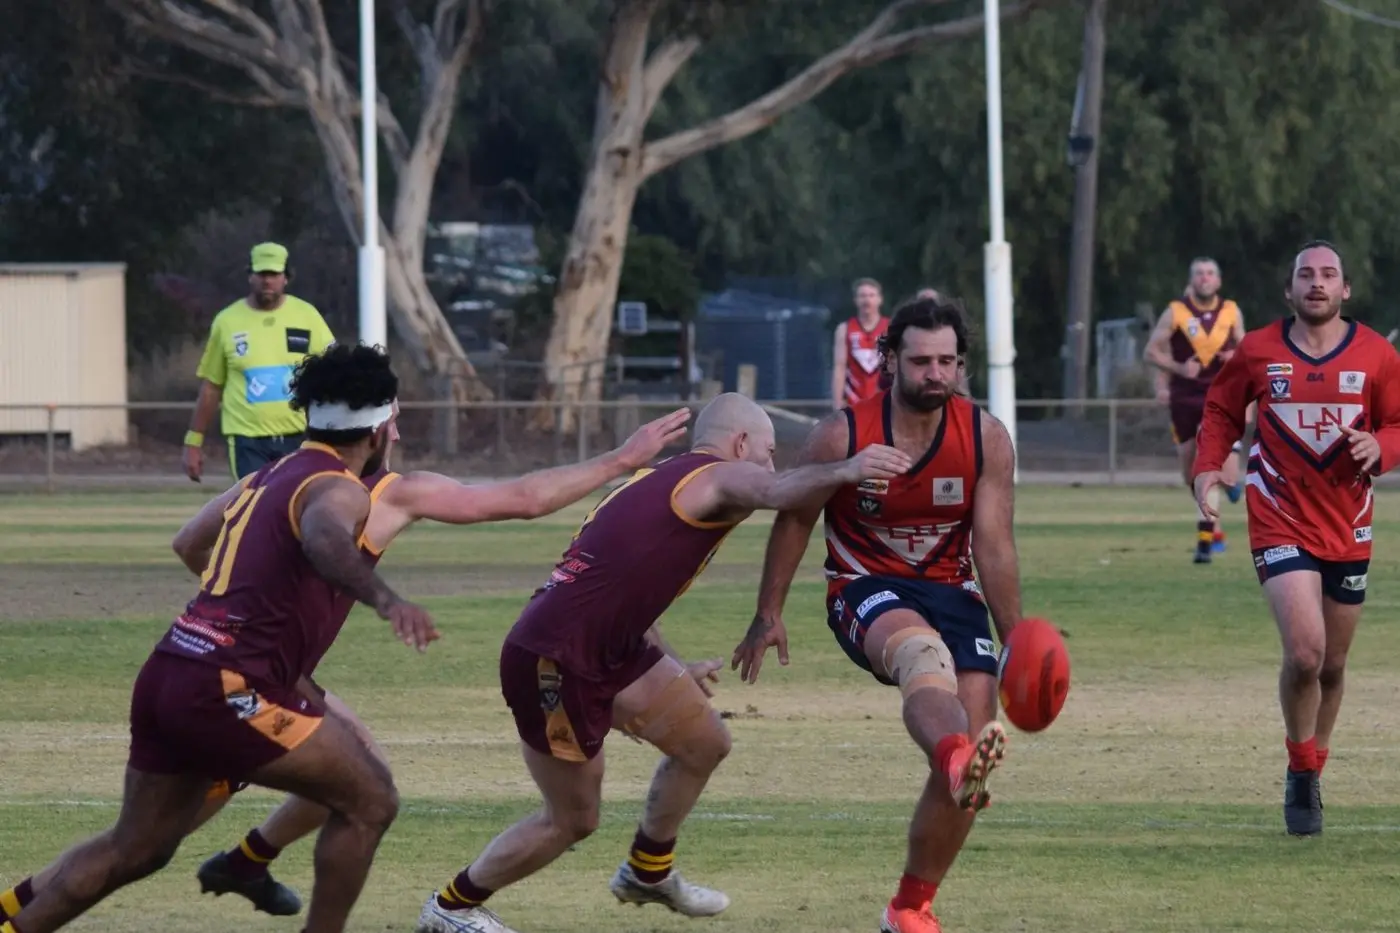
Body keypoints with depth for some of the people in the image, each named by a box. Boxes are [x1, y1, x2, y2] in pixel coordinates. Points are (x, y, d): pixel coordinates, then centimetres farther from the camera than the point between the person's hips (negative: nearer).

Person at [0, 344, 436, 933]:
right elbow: (325, 540, -32)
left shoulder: (267, 478, 19)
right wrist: (384, 599, -51)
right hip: (228, 692, -9)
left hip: (166, 678, 9)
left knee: (135, 850, 19)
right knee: (370, 802, 3)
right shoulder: (338, 490, -7)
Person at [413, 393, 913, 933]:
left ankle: (647, 873, 35)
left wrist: (675, 672, 36)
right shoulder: (719, 478, -11)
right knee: (574, 821, 5)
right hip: (553, 664, -10)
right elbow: (775, 492, -35)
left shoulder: (658, 481, 19)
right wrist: (844, 472, -53)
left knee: (706, 745, 16)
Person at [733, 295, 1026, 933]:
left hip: (953, 591, 3)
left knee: (965, 776, -8)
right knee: (923, 651, -41)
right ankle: (958, 756, -75)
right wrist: (769, 615, 5)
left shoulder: (987, 439, -7)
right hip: (866, 590, -3)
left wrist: (1016, 642, -8)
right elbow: (794, 520, 2)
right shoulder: (842, 436, -11)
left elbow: (994, 547, -7)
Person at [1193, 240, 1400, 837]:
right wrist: (1207, 466, -5)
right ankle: (1300, 774, 1)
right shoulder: (1258, 352, -1)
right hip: (1282, 525, -3)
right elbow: (1221, 412, 12)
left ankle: (1311, 778, 33)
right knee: (1305, 653, -20)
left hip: (1348, 528, 3)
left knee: (1332, 665, 12)